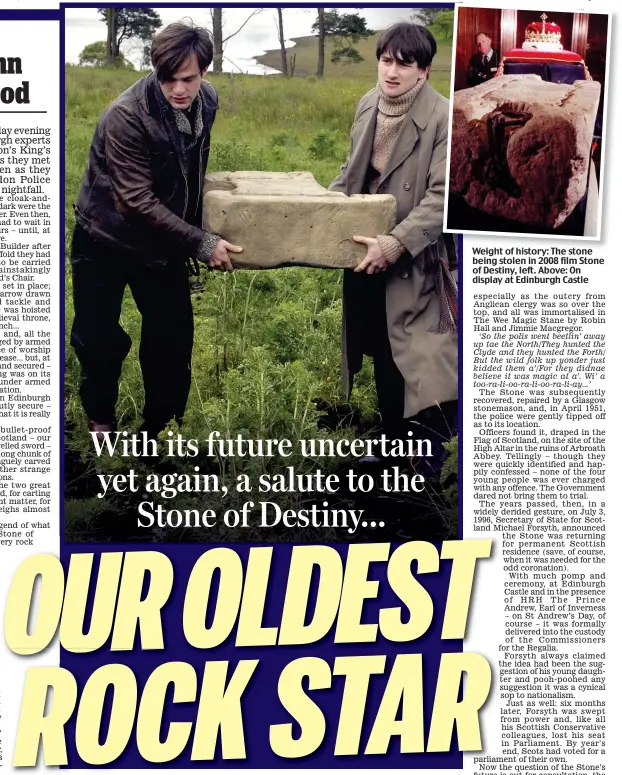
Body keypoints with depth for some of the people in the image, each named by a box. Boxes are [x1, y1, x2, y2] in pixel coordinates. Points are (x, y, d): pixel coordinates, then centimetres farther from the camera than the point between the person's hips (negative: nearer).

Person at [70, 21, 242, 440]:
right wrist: (201, 243, -31)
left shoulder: (207, 101, -7)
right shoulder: (125, 117, -27)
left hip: (165, 240, 5)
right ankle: (100, 419, 30)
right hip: (106, 240, -5)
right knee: (97, 339, 5)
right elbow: (137, 200, -28)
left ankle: (162, 425, 24)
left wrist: (192, 241, 10)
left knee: (174, 337, 5)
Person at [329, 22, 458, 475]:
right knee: (382, 355, 17)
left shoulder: (444, 118, -17)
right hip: (368, 250, 7)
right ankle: (394, 444, 33)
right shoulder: (368, 106, 5)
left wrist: (397, 242, -28)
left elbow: (443, 197, -21)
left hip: (414, 260, -7)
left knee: (415, 361, -5)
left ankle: (427, 459, 11)